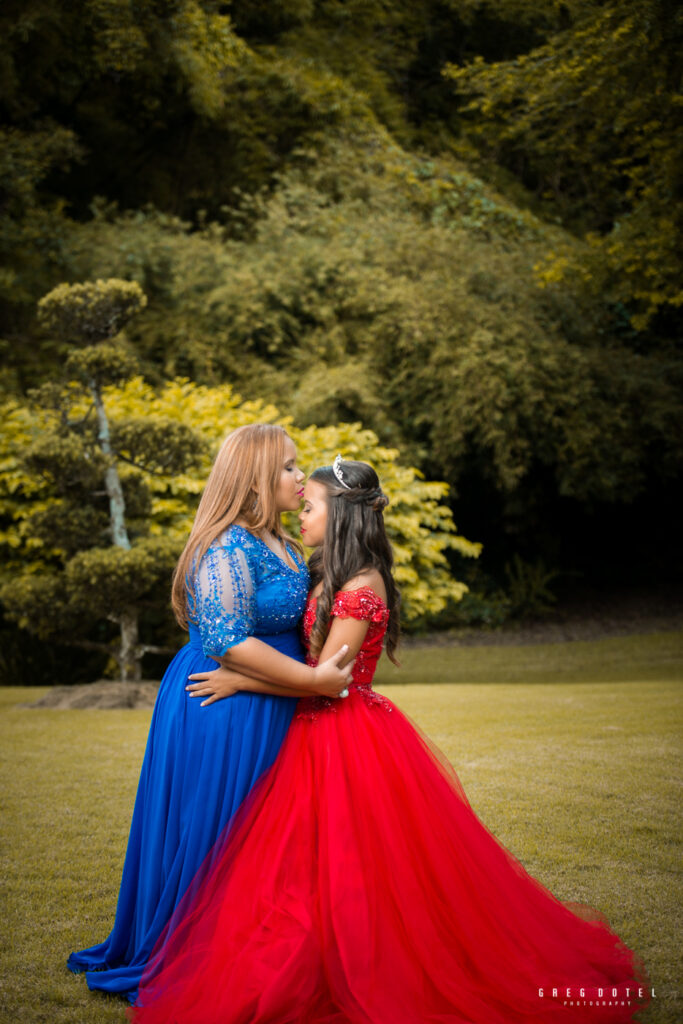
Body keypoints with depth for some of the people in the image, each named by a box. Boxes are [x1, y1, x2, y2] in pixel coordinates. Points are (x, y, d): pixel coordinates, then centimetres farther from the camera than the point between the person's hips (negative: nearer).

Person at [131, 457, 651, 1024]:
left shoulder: (363, 585, -17)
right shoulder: (326, 576, 11)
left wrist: (238, 680, -17)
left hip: (349, 739, -9)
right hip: (320, 737, 9)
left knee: (349, 868, -2)